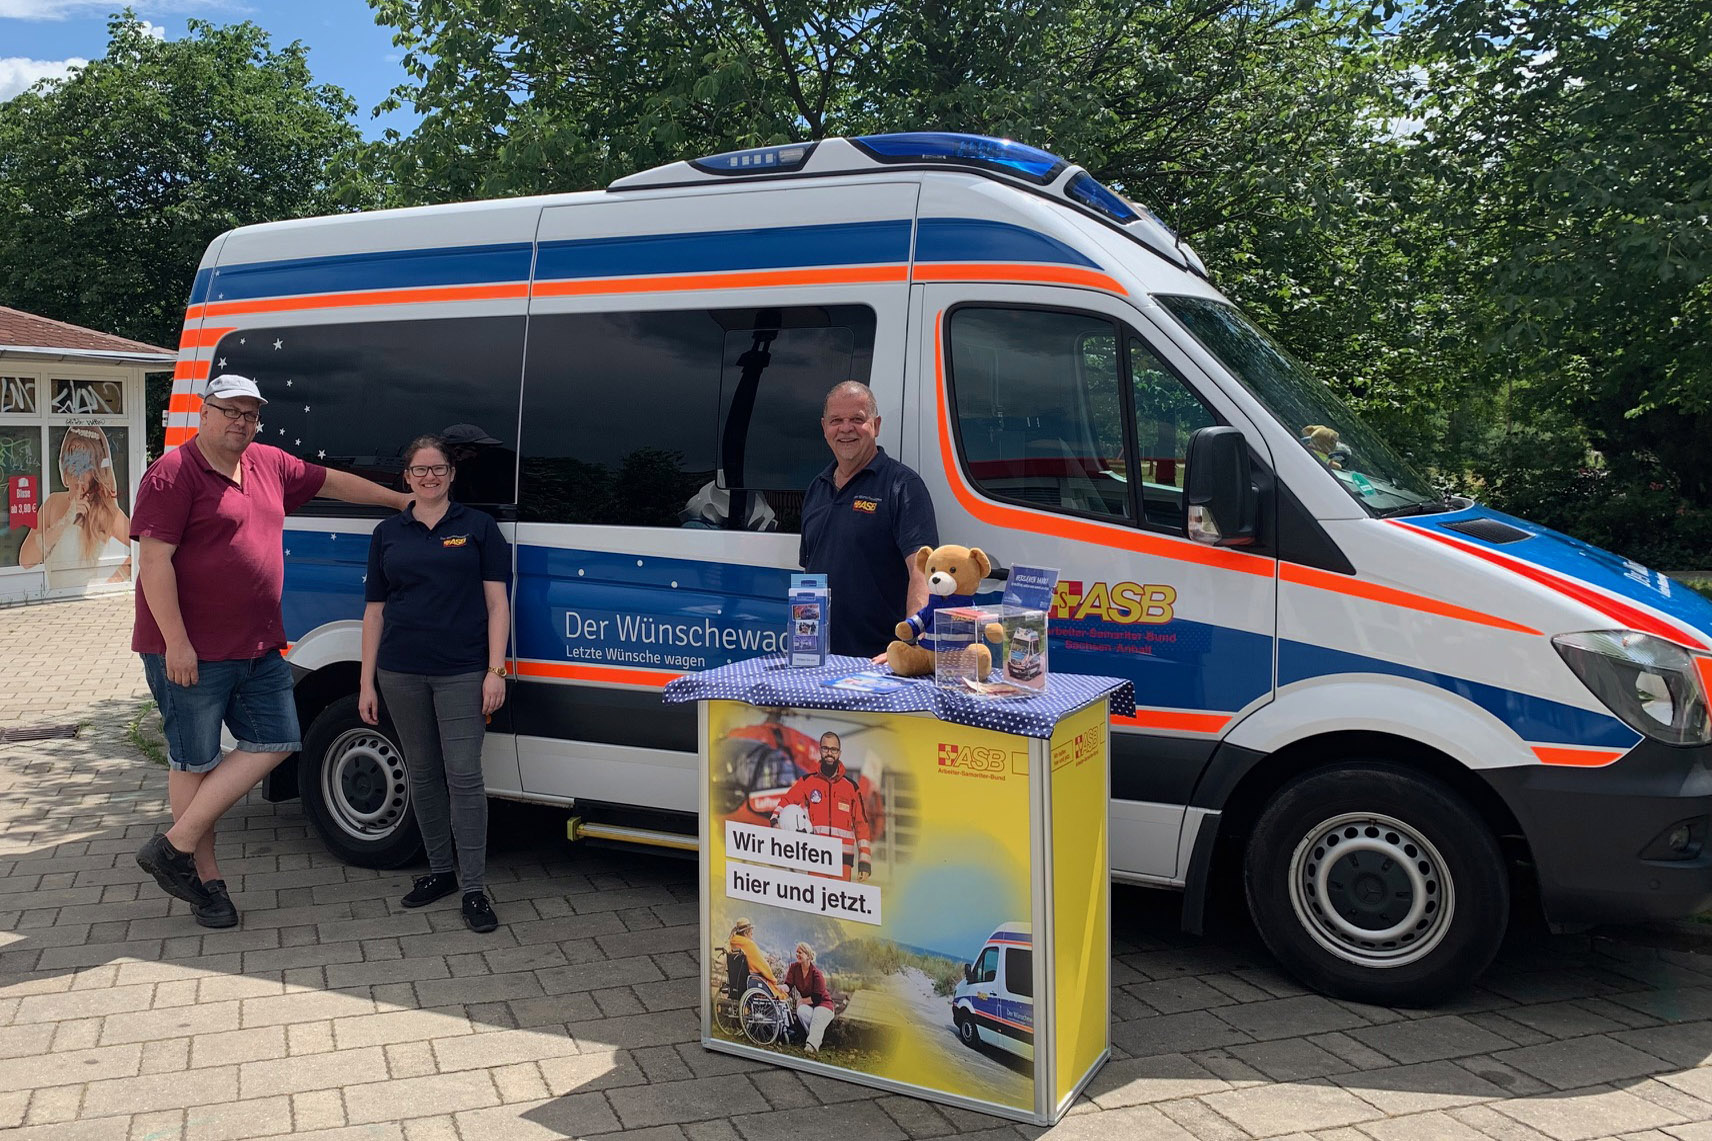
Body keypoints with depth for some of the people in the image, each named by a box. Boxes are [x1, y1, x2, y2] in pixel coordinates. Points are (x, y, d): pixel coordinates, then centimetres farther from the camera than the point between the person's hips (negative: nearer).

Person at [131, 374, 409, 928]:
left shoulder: (270, 465, 11)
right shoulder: (173, 473, -12)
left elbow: (333, 482, 25)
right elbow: (155, 561, -17)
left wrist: (401, 499, 25)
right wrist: (176, 642, -21)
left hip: (259, 648, 8)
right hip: (191, 651, -8)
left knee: (274, 743, 5)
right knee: (195, 761, 3)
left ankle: (175, 846, 11)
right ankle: (206, 877, 15)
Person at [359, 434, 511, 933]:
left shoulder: (478, 527, 4)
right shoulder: (388, 533, 11)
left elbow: (497, 603, 1)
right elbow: (374, 611, 12)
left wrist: (495, 671, -8)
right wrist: (366, 683, 8)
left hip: (461, 672, -3)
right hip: (401, 674, 3)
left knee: (463, 775, -6)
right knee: (423, 774, 12)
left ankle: (474, 888, 0)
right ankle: (440, 870, 26)